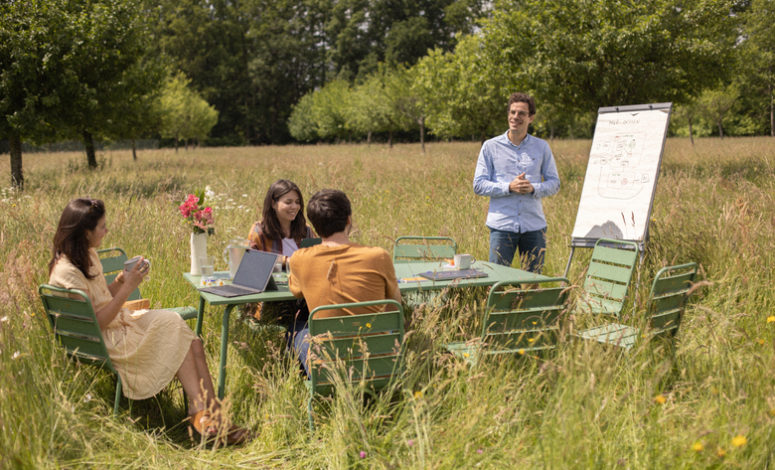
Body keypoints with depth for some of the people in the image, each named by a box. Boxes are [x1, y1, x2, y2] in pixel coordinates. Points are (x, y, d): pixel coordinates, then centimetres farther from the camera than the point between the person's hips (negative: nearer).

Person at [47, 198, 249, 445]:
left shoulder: (88, 255, 10)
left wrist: (121, 281, -2)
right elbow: (95, 325, -22)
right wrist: (126, 289, -20)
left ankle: (208, 415, -16)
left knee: (193, 344, -12)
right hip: (107, 342, -9)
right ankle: (201, 412, -16)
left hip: (119, 325, 9)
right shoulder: (66, 272, -20)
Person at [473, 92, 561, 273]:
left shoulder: (542, 147, 9)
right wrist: (509, 187, -15)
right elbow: (479, 185, 0)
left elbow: (554, 183, 9)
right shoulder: (491, 146, 4)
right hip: (502, 224, -2)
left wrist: (533, 188, -12)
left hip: (534, 226, 2)